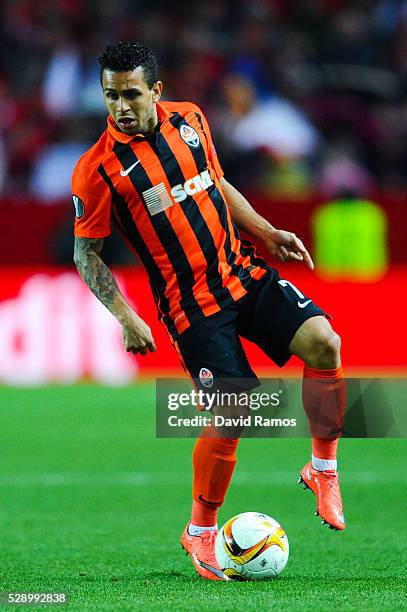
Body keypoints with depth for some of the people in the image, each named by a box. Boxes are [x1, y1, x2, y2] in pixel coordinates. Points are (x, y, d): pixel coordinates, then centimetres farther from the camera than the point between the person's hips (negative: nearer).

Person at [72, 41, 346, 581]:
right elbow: (86, 254, -4)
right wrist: (126, 319, -13)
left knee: (324, 343, -17)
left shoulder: (189, 119, 5)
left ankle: (323, 468, 3)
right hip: (191, 305, -5)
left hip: (243, 272, 5)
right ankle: (200, 530, 11)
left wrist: (267, 233, 13)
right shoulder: (96, 170, -11)